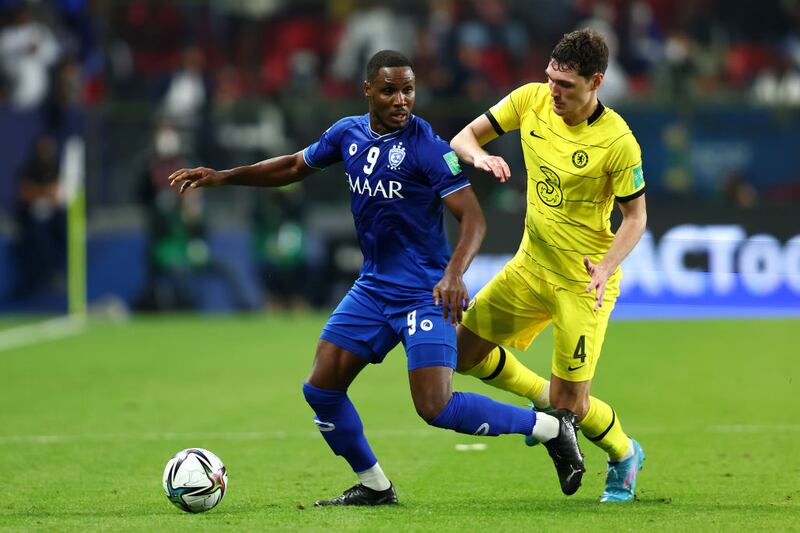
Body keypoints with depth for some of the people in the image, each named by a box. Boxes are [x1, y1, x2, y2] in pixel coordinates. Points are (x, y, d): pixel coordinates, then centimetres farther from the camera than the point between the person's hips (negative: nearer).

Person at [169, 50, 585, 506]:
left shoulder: (426, 146, -17)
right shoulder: (348, 134, 3)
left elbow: (473, 218, -21)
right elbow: (294, 167, 21)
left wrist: (454, 273, -38)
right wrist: (223, 177, 14)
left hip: (426, 293, -7)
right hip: (373, 288, 7)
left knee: (436, 409, -17)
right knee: (320, 390, 1)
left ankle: (552, 427, 0)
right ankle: (374, 487, 20)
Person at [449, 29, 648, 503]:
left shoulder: (618, 141, -22)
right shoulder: (531, 100, -8)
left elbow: (636, 216, -12)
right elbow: (464, 137, 0)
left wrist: (606, 266, -28)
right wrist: (479, 155, -23)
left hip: (584, 281, -6)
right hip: (531, 265, 6)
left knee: (569, 404, -5)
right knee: (463, 351, 6)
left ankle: (624, 456, 28)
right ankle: (542, 395, 31)